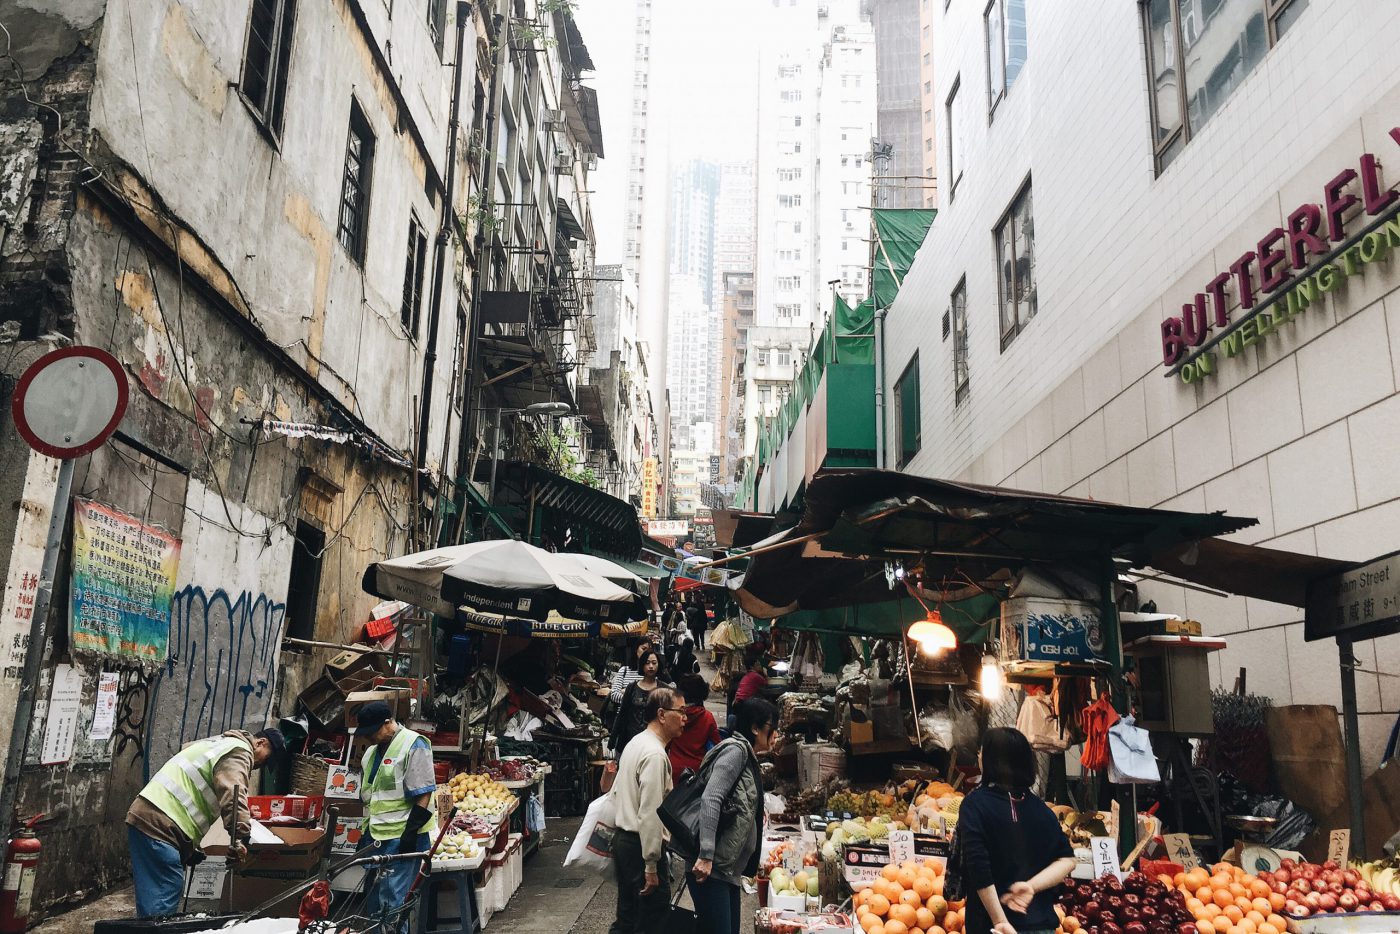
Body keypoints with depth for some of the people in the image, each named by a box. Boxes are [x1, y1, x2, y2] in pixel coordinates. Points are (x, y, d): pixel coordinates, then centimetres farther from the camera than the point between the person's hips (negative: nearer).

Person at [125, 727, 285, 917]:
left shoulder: (218, 743, 26)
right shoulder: (240, 749, -5)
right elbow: (233, 793, -24)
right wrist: (240, 836, -35)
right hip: (160, 825, -10)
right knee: (161, 908, -12)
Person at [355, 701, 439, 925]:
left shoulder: (413, 745, -11)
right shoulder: (371, 752, 15)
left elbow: (423, 795, -15)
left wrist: (410, 833, -19)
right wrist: (365, 834, 20)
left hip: (402, 837, -9)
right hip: (376, 838, 9)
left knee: (392, 902, -8)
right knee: (372, 897, 15)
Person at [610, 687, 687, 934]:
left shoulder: (635, 744, 11)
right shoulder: (655, 754, -21)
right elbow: (650, 814, -24)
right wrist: (651, 866, -22)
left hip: (622, 838, 10)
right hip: (641, 845, -10)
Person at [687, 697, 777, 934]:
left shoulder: (748, 757, 20)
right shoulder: (736, 750, -10)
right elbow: (710, 800, -21)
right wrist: (706, 856, -27)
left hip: (728, 870, 10)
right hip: (710, 868, -10)